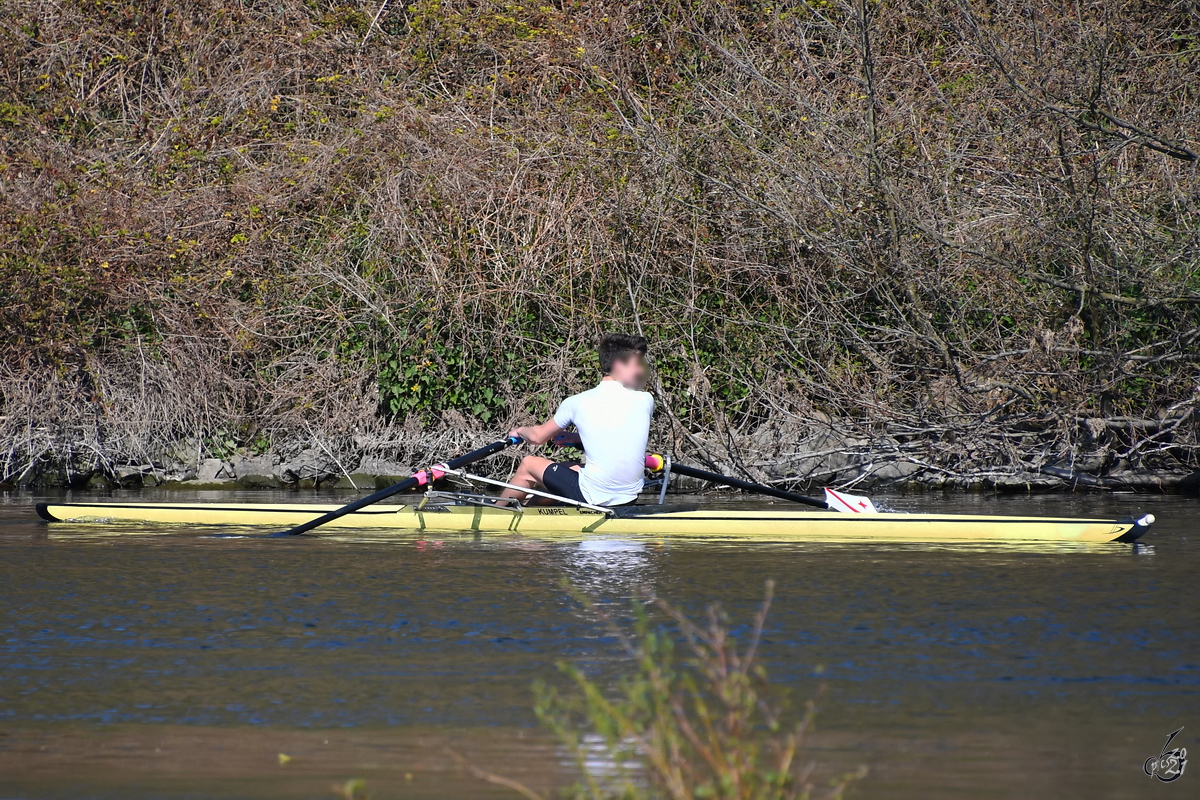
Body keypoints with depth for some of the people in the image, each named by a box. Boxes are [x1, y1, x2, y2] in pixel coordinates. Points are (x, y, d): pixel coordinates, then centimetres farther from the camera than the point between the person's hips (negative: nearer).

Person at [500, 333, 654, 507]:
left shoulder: (577, 403, -7)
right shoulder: (646, 402, -2)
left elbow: (538, 436, 7)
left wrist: (520, 431, 29)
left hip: (592, 498, -4)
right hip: (630, 498, 4)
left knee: (528, 464, 20)